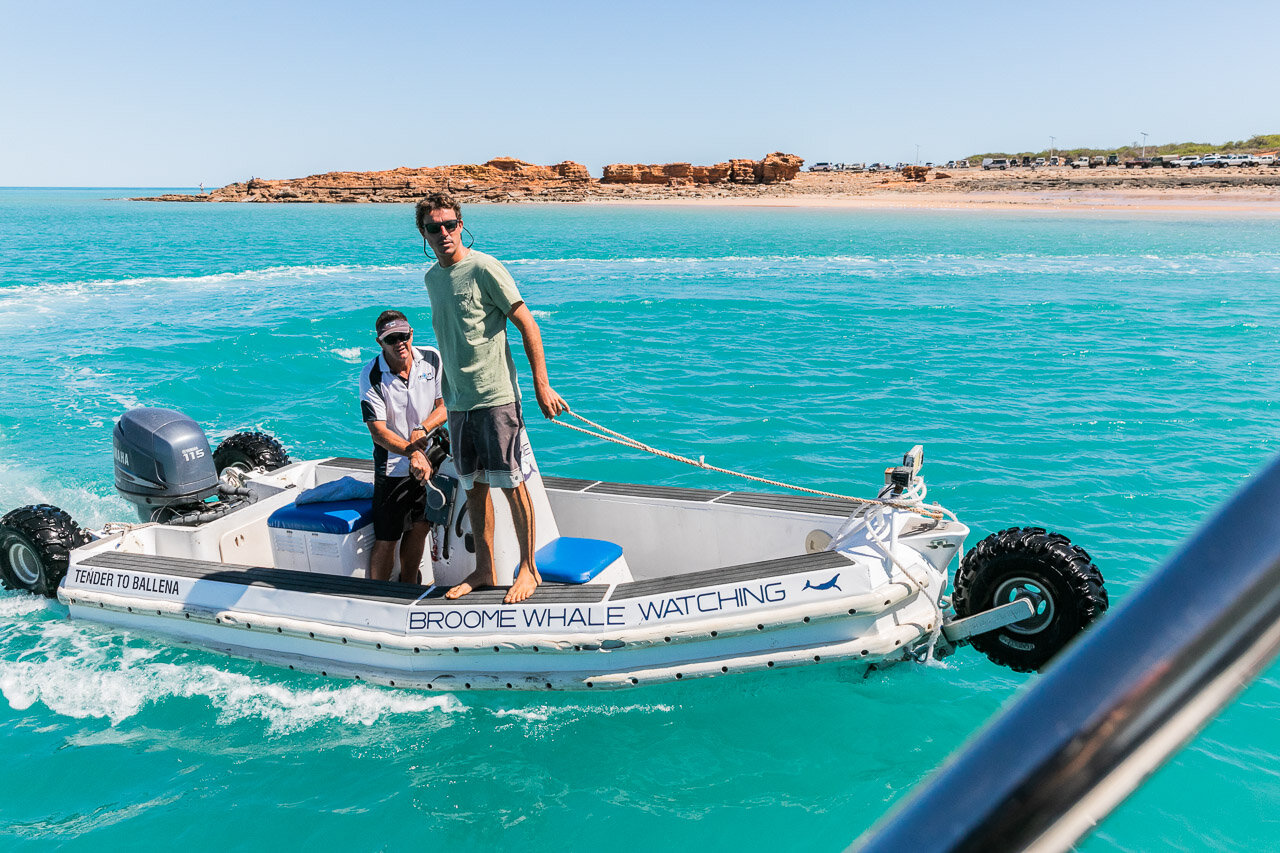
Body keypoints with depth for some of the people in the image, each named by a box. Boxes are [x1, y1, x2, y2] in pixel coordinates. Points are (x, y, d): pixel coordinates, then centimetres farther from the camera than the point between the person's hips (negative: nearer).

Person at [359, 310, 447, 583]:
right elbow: (377, 431, -20)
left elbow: (445, 404, -1)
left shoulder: (433, 359, -7)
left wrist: (423, 428, -20)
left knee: (420, 527, 14)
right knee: (385, 540, -1)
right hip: (393, 466, -4)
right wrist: (412, 452, -36)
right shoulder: (371, 375, -16)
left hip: (429, 459, 4)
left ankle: (408, 587, 34)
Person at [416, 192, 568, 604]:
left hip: (496, 396, -7)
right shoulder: (432, 277, 12)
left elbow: (527, 324, -10)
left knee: (510, 483, -1)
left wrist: (542, 386, -13)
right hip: (458, 401, 7)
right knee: (473, 486, 12)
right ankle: (484, 570, 24)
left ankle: (528, 569, 13)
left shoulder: (484, 268, -10)